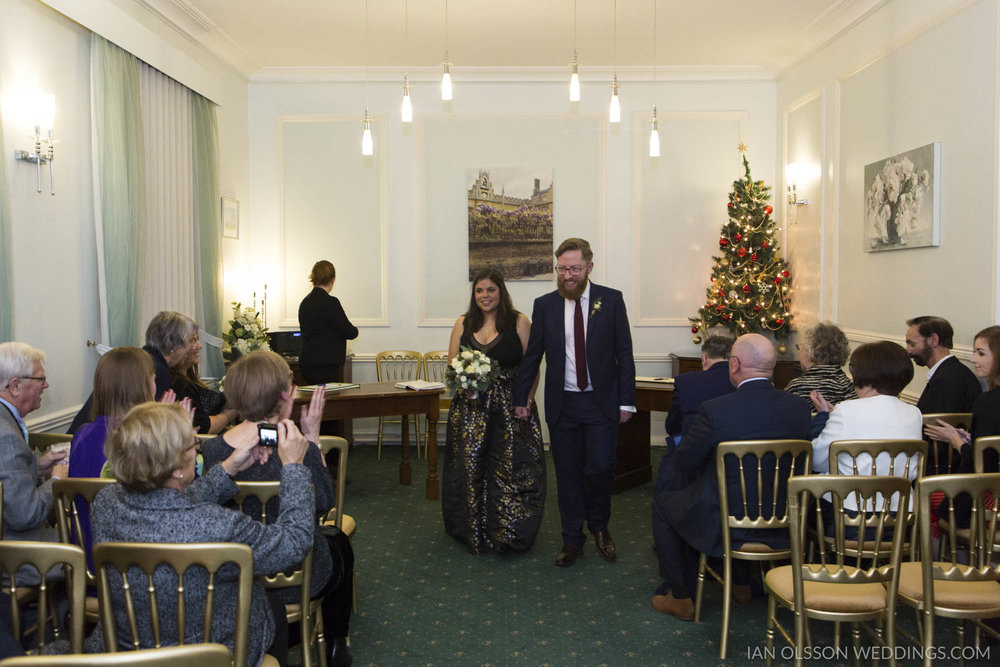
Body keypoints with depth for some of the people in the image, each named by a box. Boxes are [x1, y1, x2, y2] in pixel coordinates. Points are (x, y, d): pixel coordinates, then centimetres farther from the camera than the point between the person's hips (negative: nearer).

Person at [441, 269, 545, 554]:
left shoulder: (519, 323, -1)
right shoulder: (462, 324, 9)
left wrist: (526, 401, -13)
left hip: (511, 409, -3)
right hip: (471, 409, 3)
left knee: (513, 469, -3)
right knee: (470, 468, 5)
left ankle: (511, 534, 12)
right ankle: (473, 530, 23)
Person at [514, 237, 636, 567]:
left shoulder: (611, 300, -1)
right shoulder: (544, 305, 3)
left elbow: (624, 354, 0)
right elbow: (532, 356, 9)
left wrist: (626, 401, -3)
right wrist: (520, 398, 8)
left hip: (601, 403, -1)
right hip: (562, 404, 2)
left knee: (600, 468, -4)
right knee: (567, 473, 8)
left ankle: (599, 527, 24)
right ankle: (572, 539, 23)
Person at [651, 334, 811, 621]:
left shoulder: (714, 410, -23)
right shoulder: (800, 407, -8)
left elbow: (683, 461, -11)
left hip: (723, 526, -5)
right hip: (782, 525, 6)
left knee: (663, 503, 22)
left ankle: (679, 596, 27)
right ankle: (741, 582, 46)